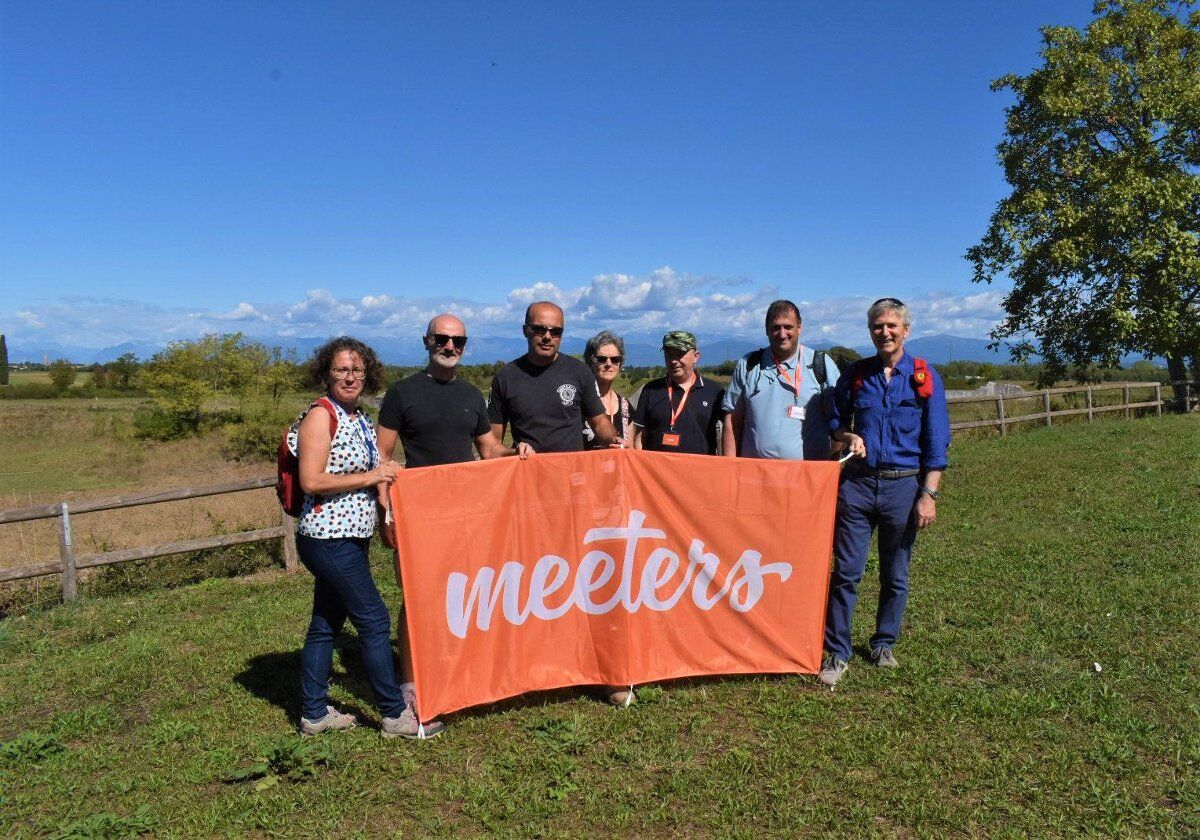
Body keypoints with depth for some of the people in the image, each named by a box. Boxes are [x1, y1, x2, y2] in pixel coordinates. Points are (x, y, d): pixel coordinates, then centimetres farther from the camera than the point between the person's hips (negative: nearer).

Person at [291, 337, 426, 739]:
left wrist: (389, 472, 9)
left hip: (349, 538, 8)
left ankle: (314, 713, 26)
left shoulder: (361, 419, 13)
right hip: (329, 538, -8)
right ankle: (395, 714, 8)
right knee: (374, 620, -3)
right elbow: (311, 481, -20)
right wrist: (371, 477, -17)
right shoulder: (321, 416, -13)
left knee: (326, 624, 15)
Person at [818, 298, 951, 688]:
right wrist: (849, 436, -7)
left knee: (896, 575, 11)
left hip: (904, 484, -1)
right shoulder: (855, 374, 5)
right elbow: (834, 422, 16)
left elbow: (936, 444, -1)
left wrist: (928, 495, -8)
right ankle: (837, 653, 8)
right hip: (857, 483, 1)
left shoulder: (925, 377, 0)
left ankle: (884, 644, 29)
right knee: (845, 572, -1)